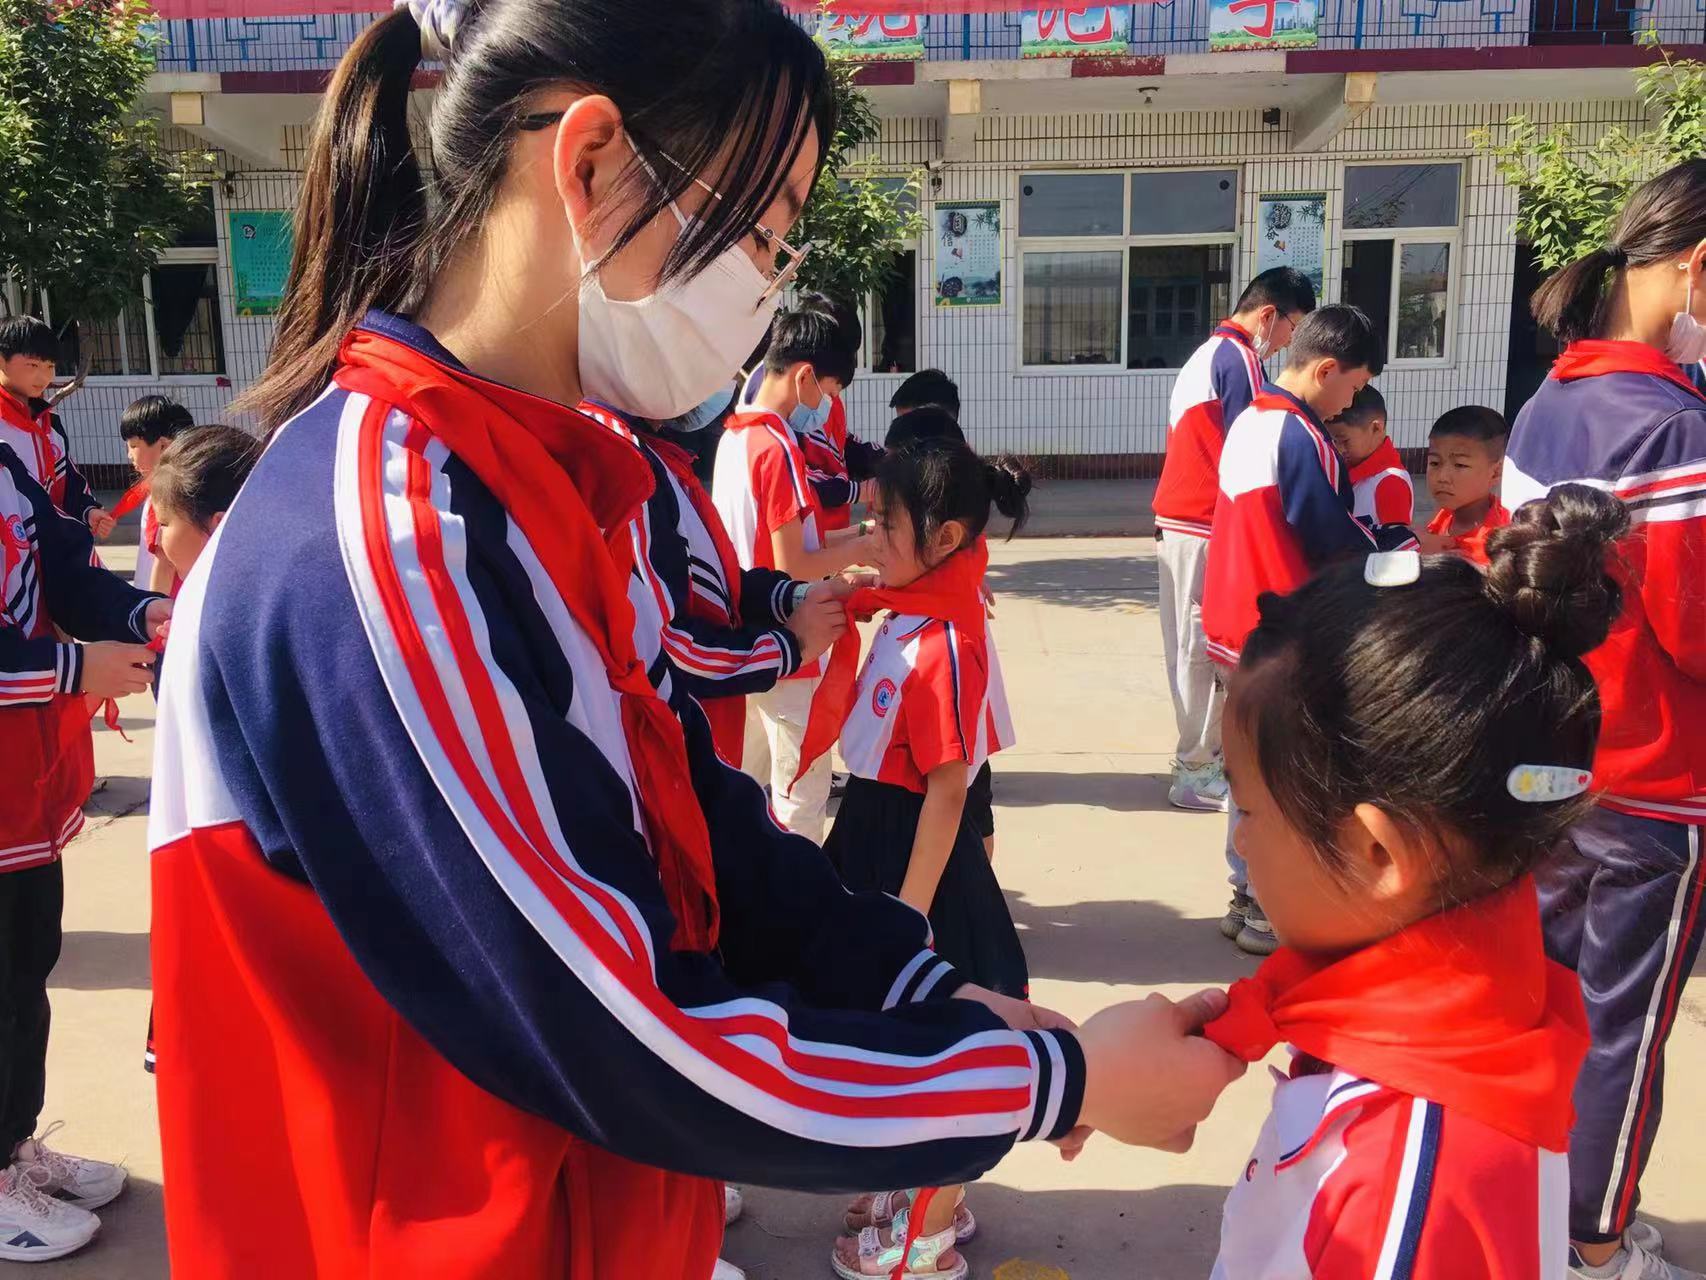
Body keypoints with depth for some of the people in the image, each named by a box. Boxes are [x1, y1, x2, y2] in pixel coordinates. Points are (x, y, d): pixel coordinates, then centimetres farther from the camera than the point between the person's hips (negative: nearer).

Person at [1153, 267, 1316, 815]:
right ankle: (1196, 773, 3)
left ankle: (1200, 754, 24)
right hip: (1208, 527, -10)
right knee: (1208, 647, -3)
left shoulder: (1206, 353, 19)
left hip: (1177, 521, 10)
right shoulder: (1239, 359, -12)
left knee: (1192, 644, 14)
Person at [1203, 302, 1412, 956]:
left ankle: (1250, 895, 28)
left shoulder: (1249, 422, 9)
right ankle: (1269, 912, 13)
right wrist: (1409, 546, 2)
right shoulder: (1301, 438, -19)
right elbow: (1339, 543, -16)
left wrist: (1389, 541, 9)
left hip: (1235, 626, 9)